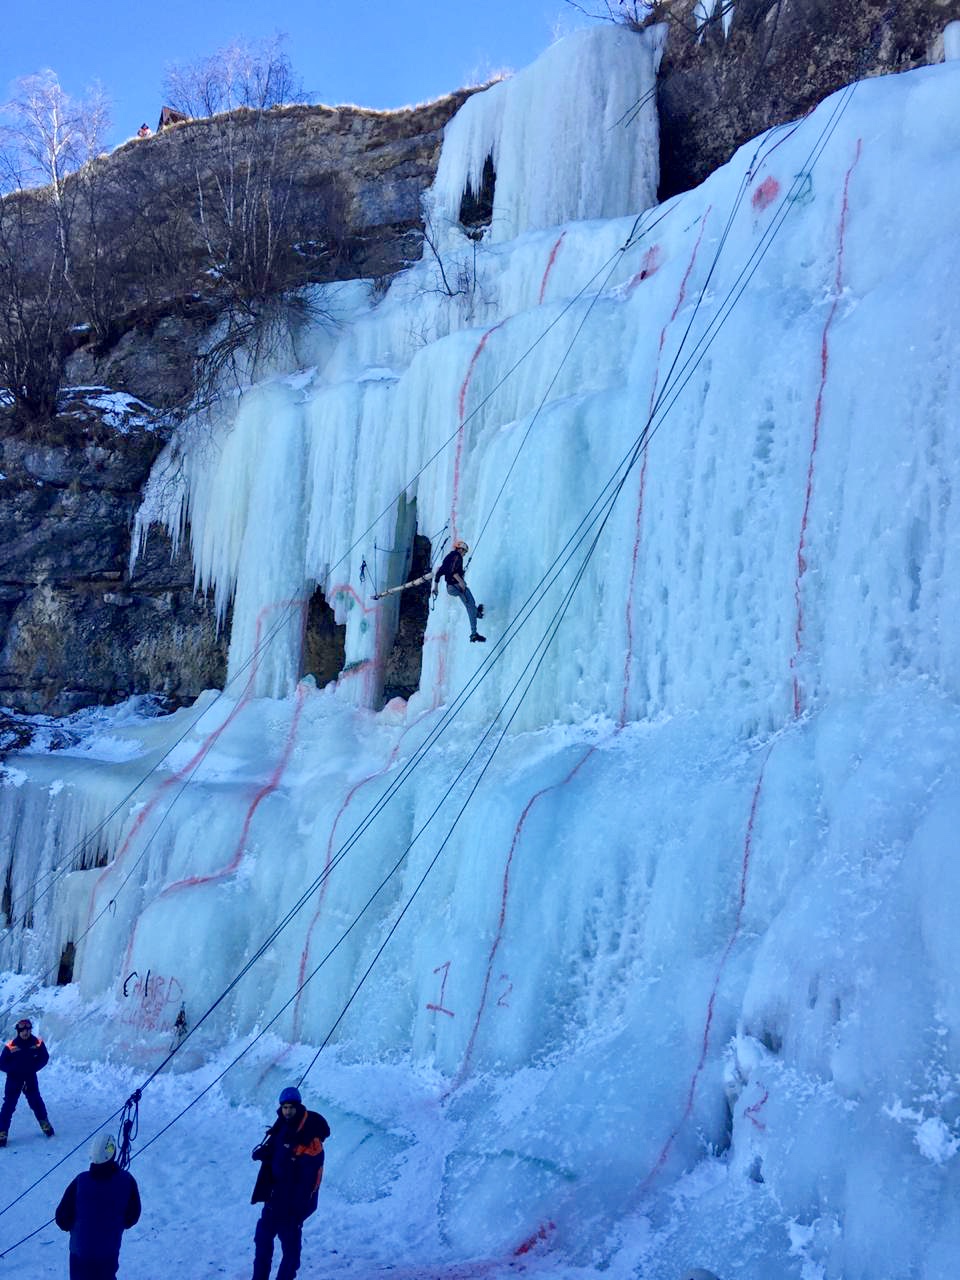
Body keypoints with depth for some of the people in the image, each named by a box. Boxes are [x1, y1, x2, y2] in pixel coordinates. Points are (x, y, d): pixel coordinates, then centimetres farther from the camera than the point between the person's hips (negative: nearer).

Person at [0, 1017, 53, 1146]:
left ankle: (45, 1123, 30)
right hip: (14, 1079, -2)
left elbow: (44, 1058, 0)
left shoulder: (37, 1043, -13)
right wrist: (14, 1069, -22)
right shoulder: (11, 1046, -18)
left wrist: (33, 1068, -12)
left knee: (36, 1101, 10)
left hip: (30, 1078, 2)